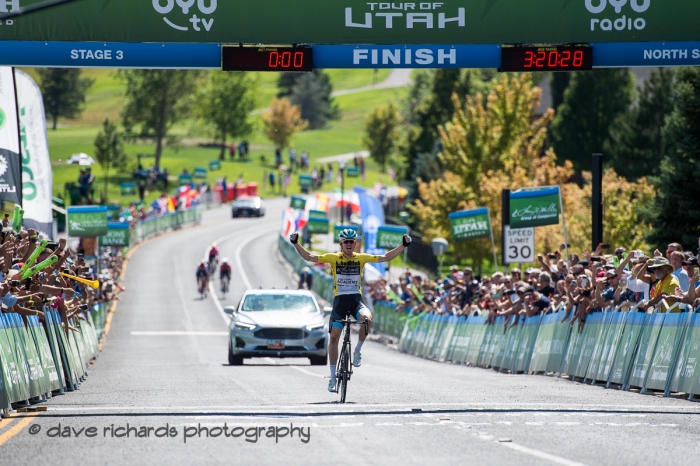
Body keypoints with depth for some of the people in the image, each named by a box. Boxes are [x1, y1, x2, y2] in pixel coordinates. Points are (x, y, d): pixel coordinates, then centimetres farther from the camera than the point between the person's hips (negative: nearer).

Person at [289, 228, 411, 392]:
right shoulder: (333, 258, -1)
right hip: (339, 300, 0)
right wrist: (296, 243, -15)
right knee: (334, 337, -3)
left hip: (356, 300, 0)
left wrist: (404, 245, -6)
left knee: (367, 318, -33)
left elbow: (386, 257, 2)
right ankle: (333, 376, 7)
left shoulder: (361, 258, 2)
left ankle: (358, 350, -9)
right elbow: (308, 257, -3)